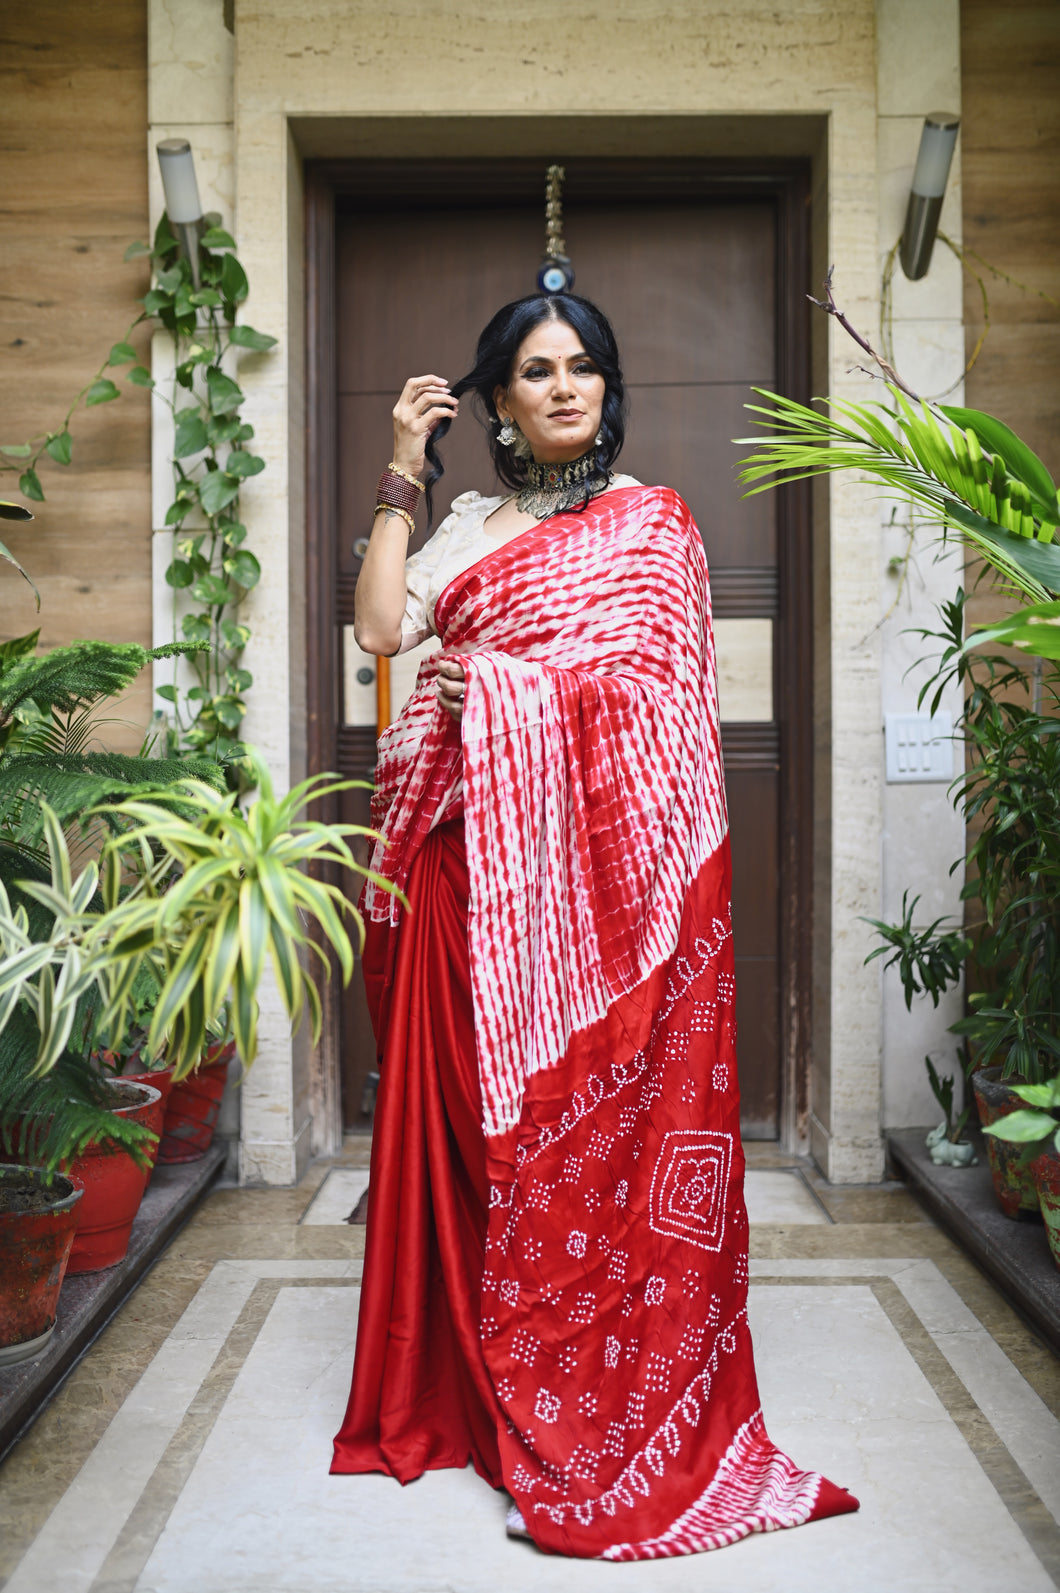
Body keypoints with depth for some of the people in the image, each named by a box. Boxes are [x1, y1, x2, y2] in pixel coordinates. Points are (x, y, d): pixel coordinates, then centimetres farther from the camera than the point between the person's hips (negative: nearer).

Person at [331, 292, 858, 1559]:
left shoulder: (651, 519, 6)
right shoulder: (469, 523, 19)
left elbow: (650, 684, -5)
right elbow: (380, 630, 5)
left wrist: (493, 684, -9)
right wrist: (403, 476, 7)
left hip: (595, 868, -4)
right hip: (476, 864, 4)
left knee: (593, 1125, -2)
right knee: (482, 1117, 7)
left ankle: (599, 1419, 14)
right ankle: (480, 1391, 22)